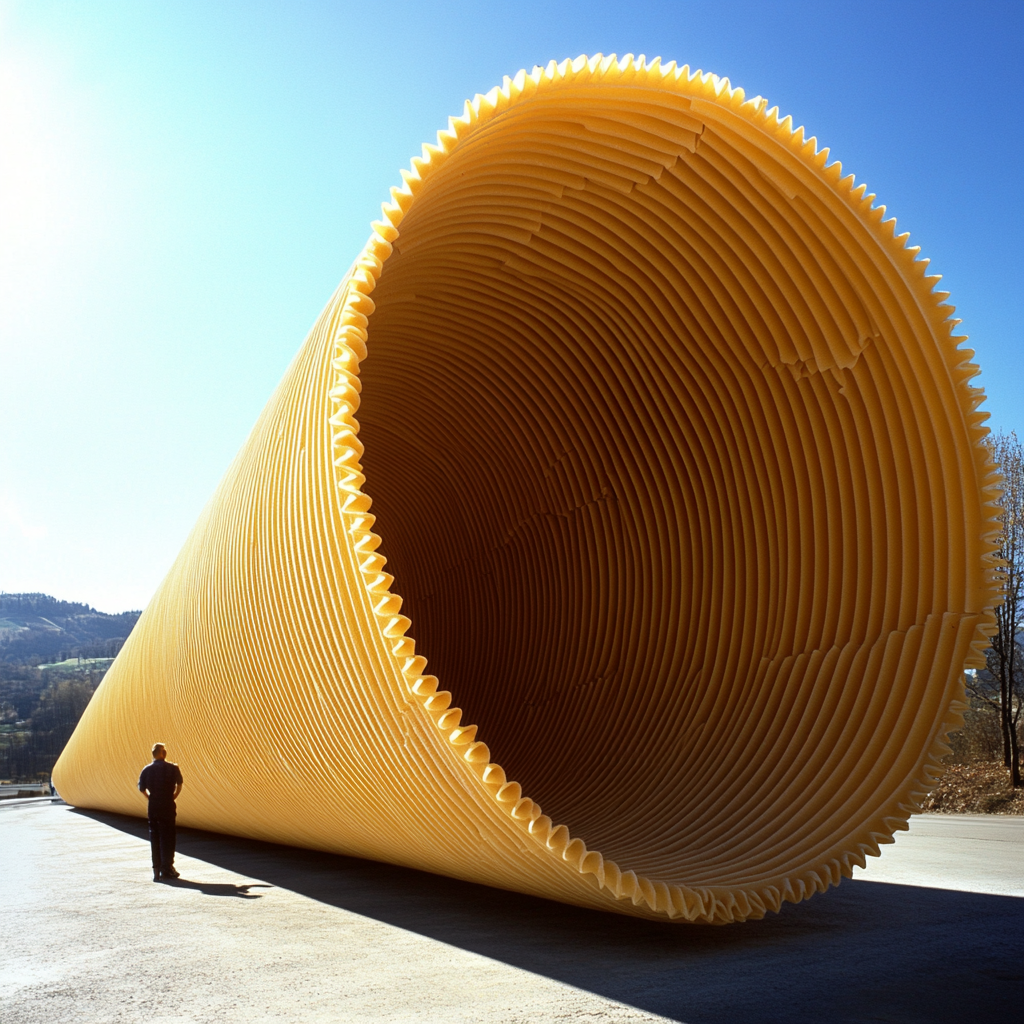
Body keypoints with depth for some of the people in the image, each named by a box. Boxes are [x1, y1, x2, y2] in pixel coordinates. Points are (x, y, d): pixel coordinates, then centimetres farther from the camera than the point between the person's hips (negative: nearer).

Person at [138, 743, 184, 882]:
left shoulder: (147, 769, 1)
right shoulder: (173, 768, -6)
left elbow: (141, 788, 5)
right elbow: (179, 784, 1)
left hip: (153, 806, 3)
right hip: (168, 806, -3)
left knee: (154, 838, 10)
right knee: (167, 838, 4)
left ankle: (156, 870, 13)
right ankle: (166, 869, 3)